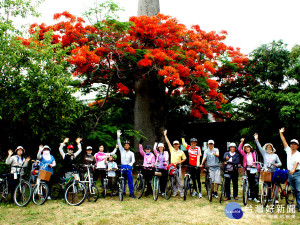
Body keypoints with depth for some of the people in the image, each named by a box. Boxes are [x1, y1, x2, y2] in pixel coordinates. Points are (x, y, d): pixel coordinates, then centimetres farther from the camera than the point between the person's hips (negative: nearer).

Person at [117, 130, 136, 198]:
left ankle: (131, 193, 1)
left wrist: (131, 164, -29)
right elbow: (119, 144, 2)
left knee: (130, 180, -4)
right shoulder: (122, 151, 10)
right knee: (123, 180, 9)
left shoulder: (131, 153, 6)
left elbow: (133, 160, -7)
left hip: (129, 167, -2)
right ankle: (123, 192, 21)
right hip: (122, 166, 2)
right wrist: (118, 136, -7)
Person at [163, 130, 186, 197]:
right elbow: (168, 142, 5)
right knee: (173, 180, 5)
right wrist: (165, 135, 3)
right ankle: (175, 192, 14)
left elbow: (184, 158, 10)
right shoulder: (172, 150, 6)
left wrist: (180, 162, -7)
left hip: (178, 166, -2)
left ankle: (181, 192, 3)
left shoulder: (181, 152, 4)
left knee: (179, 179, -5)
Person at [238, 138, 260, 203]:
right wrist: (241, 142, -9)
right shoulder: (244, 154, 8)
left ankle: (255, 197, -7)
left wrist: (257, 168, -7)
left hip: (254, 169, -2)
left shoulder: (254, 153, 4)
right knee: (250, 183, 9)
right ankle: (251, 196, 19)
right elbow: (239, 149, -3)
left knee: (256, 183, -10)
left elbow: (257, 161, 3)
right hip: (248, 170, 2)